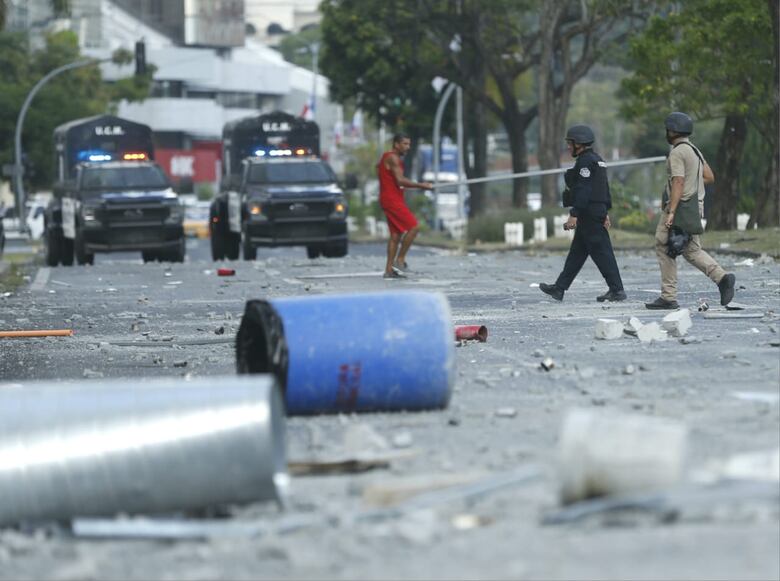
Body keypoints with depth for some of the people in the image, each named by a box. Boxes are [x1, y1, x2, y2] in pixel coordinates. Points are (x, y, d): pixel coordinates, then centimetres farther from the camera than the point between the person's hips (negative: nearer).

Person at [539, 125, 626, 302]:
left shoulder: (585, 161, -14)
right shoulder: (596, 160, 17)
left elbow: (583, 190, -21)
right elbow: (605, 188, 20)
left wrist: (574, 214, -22)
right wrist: (605, 212, 22)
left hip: (589, 213, -11)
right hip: (597, 212, 11)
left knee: (601, 252, -8)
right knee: (577, 252, 12)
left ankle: (617, 290, -7)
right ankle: (559, 288, 17)